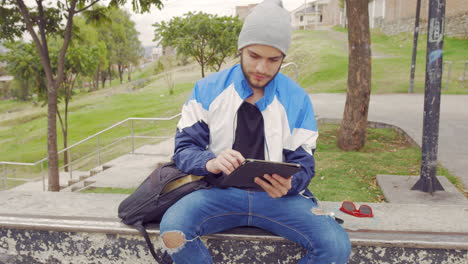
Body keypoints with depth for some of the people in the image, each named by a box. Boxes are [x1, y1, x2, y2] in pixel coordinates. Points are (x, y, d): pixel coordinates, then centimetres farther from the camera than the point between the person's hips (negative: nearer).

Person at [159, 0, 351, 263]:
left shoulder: (298, 100, 0)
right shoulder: (207, 90, -2)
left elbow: (303, 164, 2)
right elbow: (184, 148, -2)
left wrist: (289, 185, -23)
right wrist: (210, 162, -26)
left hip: (278, 195, 1)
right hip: (221, 191, 0)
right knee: (172, 227, -30)